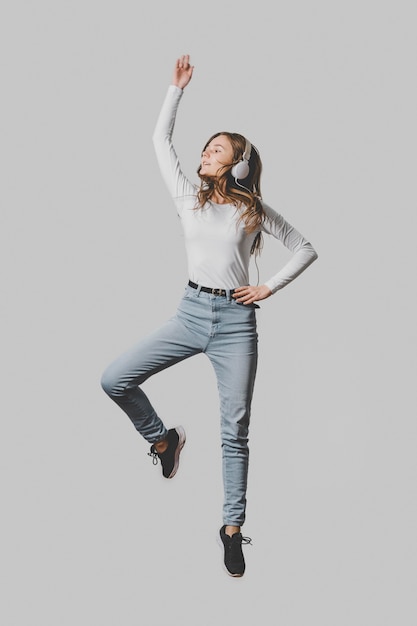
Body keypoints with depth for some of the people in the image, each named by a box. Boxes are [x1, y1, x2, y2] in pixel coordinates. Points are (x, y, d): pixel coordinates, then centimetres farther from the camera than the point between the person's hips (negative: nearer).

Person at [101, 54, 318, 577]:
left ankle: (232, 528, 11)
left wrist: (267, 288, 1)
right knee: (114, 379, -7)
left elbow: (305, 249, 9)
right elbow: (160, 140, 13)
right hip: (191, 312, 3)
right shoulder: (188, 198, 10)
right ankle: (162, 439, 19)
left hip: (235, 321, -2)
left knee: (234, 429, -1)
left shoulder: (255, 210, 4)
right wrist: (177, 87, 14)